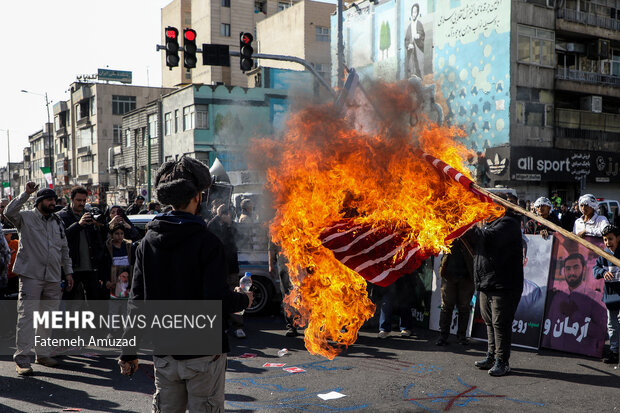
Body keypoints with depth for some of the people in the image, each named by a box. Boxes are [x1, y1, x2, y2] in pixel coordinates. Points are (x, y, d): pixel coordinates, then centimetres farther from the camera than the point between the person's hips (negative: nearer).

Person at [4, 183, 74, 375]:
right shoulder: (26, 218, 2)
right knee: (27, 315, -8)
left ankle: (43, 354, 21)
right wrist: (26, 194, -20)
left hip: (53, 278, 5)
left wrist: (68, 272, 14)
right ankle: (22, 358, -4)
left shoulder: (58, 222, 17)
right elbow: (9, 212, -20)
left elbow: (64, 249, 19)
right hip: (31, 275, -5)